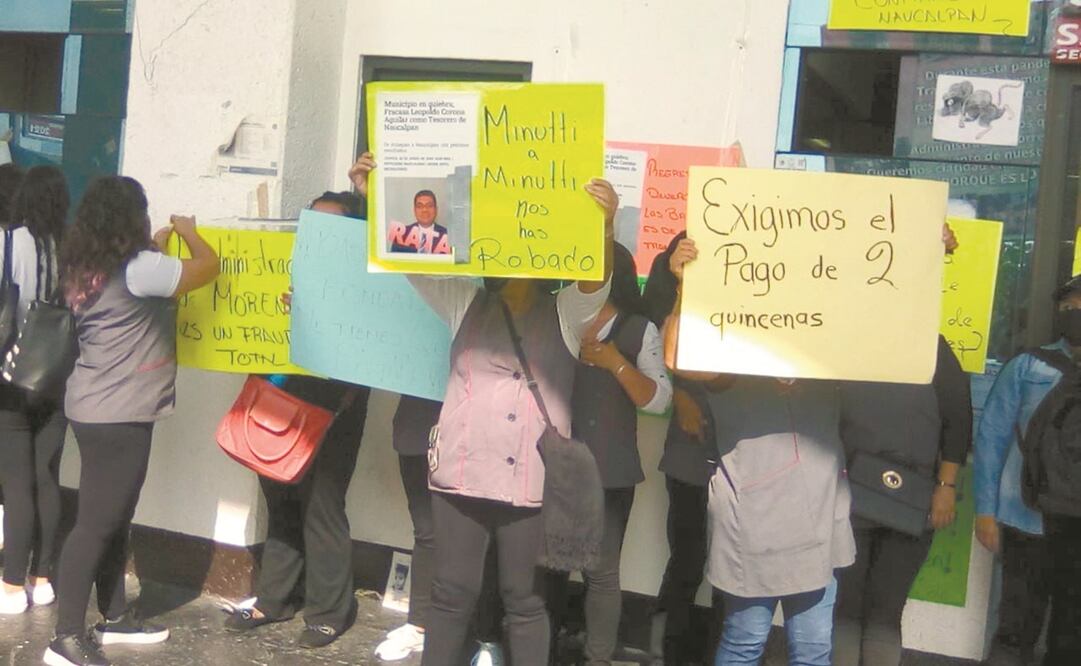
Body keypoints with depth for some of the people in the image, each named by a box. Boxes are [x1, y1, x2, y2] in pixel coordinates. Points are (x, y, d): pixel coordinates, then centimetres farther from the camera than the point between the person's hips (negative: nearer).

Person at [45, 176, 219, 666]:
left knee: (114, 519, 17)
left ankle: (114, 617, 28)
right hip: (117, 414, -10)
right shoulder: (137, 268, -18)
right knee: (95, 523, -5)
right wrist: (187, 231, 8)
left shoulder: (87, 267, 9)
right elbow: (209, 266, -10)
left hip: (100, 409, 10)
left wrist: (159, 243, 29)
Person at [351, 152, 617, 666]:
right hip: (462, 470, 2)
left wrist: (601, 225, -33)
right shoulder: (466, 301, 11)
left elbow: (594, 282, -13)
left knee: (525, 598, 9)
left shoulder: (566, 313, 5)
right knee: (453, 592, 10)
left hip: (532, 480, -1)